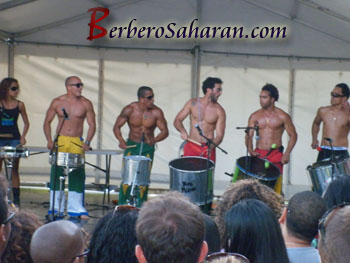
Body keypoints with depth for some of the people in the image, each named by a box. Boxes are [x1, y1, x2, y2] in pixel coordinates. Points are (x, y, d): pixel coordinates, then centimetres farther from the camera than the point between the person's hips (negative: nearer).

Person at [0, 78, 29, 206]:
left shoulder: (19, 104, 3)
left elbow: (26, 123, 10)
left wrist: (22, 137, -5)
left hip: (14, 139, 0)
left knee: (14, 170, 1)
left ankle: (16, 199, 4)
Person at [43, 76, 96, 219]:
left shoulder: (86, 104, 0)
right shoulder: (57, 102, 1)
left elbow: (92, 124, 1)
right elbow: (47, 122, 7)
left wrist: (87, 142, -13)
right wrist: (49, 140, -6)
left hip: (77, 143, 0)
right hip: (59, 142, 0)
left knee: (77, 174, -4)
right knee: (56, 173, 1)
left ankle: (76, 208, 4)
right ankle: (56, 208, 12)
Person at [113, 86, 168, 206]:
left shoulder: (156, 112, -11)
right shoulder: (130, 109, -11)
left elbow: (165, 131, -8)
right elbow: (117, 127, -5)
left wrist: (155, 139, -28)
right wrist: (121, 140, -23)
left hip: (148, 148, 0)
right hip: (131, 145, 0)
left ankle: (140, 207, 9)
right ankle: (122, 205, 4)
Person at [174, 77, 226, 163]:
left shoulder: (219, 111, -5)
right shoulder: (193, 103, 0)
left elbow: (219, 135, -7)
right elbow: (177, 120, 6)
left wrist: (211, 146, -27)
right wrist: (182, 131, -16)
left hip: (208, 149, 0)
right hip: (191, 146, 0)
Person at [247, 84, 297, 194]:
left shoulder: (282, 116, 0)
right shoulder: (255, 116, 7)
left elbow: (293, 135, 2)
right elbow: (249, 135, 4)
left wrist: (287, 154, -9)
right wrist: (250, 150, -15)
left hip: (276, 155, -2)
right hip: (258, 154, 2)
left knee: (275, 187, -7)